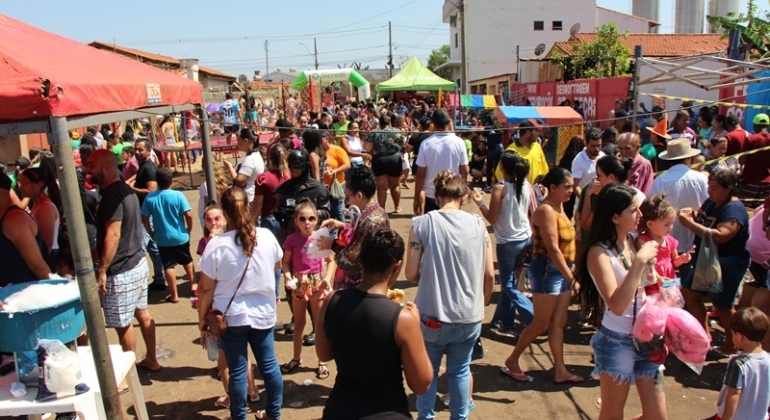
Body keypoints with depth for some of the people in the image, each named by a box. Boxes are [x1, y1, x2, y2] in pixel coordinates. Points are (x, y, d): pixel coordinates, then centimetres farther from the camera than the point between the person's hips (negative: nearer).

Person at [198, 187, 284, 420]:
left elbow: (206, 289, -10)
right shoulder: (266, 236, -9)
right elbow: (277, 262, 13)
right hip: (263, 313, 3)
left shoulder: (216, 245, -17)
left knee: (237, 370, 10)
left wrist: (202, 319, 2)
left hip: (231, 316, -3)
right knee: (268, 364, 17)